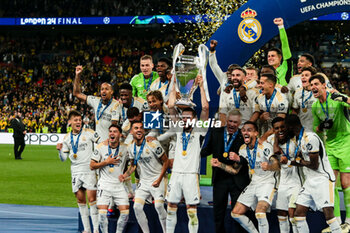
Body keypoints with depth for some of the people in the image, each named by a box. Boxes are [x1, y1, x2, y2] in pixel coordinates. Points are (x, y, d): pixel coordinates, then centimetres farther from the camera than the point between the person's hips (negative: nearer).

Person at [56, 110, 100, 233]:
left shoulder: (89, 133, -3)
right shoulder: (67, 138, 9)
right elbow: (63, 158, 12)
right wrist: (60, 150, -7)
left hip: (89, 169, -4)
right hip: (75, 171, 4)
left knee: (91, 198, -11)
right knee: (80, 200, 5)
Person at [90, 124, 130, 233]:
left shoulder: (125, 148, 0)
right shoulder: (101, 147, -2)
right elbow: (92, 166, 0)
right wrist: (106, 162, -12)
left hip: (119, 184, 2)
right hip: (104, 184, -2)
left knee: (125, 211, -6)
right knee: (102, 212, -13)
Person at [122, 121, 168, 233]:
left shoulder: (153, 144, -15)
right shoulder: (131, 147, 1)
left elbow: (165, 162, -8)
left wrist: (159, 180, -15)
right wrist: (125, 175, -3)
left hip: (157, 179, -5)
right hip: (143, 181, 5)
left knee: (159, 206, -20)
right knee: (137, 207, -8)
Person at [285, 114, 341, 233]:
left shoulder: (310, 138, -19)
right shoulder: (299, 139, 12)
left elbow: (314, 165, -17)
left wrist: (300, 162, -2)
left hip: (323, 179, -9)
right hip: (310, 181, 9)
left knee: (328, 214, -18)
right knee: (298, 214, 2)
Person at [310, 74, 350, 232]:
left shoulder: (336, 98, -12)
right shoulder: (315, 106, 7)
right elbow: (316, 129, 17)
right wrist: (321, 126, -4)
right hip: (330, 146, 6)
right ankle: (336, 220, 6)